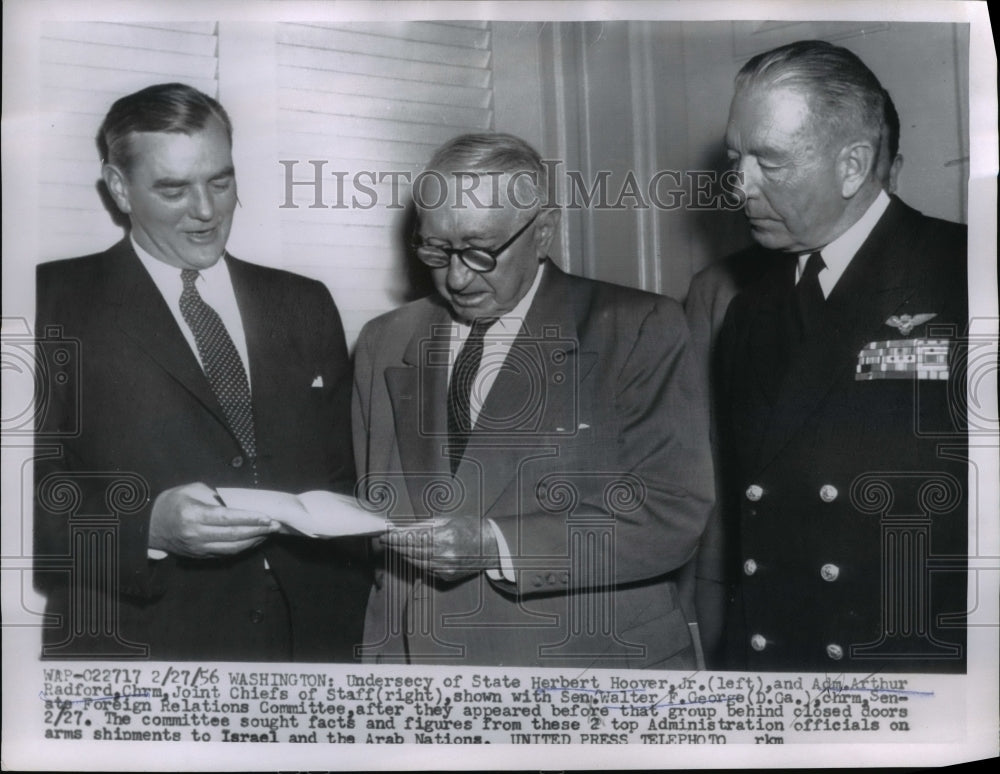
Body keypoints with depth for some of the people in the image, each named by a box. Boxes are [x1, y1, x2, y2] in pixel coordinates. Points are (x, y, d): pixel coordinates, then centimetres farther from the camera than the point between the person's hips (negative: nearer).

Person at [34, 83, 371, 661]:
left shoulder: (306, 305, 7)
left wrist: (343, 628, 0)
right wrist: (147, 530, -23)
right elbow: (41, 498, -8)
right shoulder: (56, 305, -3)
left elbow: (344, 478, 8)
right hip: (140, 644, -3)